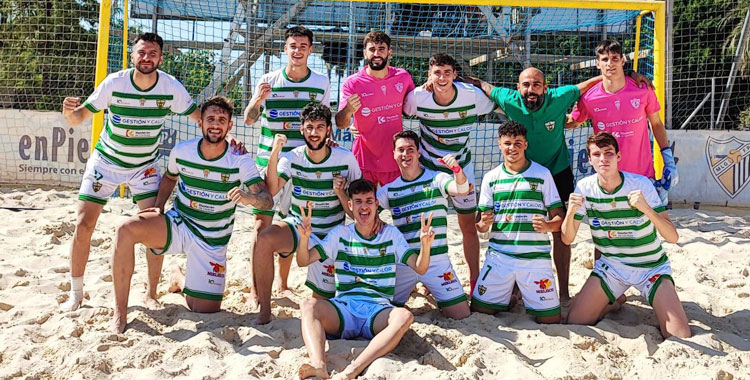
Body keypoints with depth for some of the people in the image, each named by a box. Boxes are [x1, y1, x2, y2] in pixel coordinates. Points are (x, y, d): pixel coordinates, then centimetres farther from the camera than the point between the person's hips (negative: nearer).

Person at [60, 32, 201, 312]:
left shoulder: (172, 87, -17)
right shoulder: (114, 83, -20)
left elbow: (199, 116, -7)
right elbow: (79, 118, -16)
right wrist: (69, 112, -39)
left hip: (145, 165, 1)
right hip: (106, 161, 0)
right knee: (83, 224, -4)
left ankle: (151, 294, 7)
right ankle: (75, 294, 14)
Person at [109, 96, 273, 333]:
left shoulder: (240, 161, -13)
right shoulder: (181, 151, -6)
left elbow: (268, 200, -22)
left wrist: (249, 198, -44)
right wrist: (158, 208, 0)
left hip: (212, 241, -1)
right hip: (177, 225, 1)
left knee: (206, 312, -2)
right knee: (126, 229, -29)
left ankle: (180, 280, 34)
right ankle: (120, 313, -17)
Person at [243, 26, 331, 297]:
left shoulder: (321, 83, 3)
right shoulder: (268, 80, 0)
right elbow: (249, 120, 1)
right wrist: (257, 100, -18)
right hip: (269, 161, -1)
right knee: (262, 222, -5)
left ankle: (283, 285, 23)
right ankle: (257, 289, 2)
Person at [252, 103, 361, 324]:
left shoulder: (345, 159, -9)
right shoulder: (293, 157, -7)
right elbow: (271, 190, -23)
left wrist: (340, 193, -24)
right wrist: (274, 154, -33)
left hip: (330, 233, -1)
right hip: (297, 225, 1)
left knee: (321, 301, -3)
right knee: (264, 239, -33)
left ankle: (324, 283, 36)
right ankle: (264, 310, -19)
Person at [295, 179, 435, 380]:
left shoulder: (391, 234, 14)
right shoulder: (340, 234, 15)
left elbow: (420, 269, 6)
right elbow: (303, 261, 7)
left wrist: (425, 246, -16)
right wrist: (304, 237, -15)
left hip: (379, 309, -1)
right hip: (344, 306, 1)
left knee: (404, 316, -34)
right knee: (309, 306, -29)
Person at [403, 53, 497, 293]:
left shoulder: (472, 95, -19)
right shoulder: (418, 97, -19)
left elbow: (500, 108, 0)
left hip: (461, 167, 0)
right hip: (427, 166, 0)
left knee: (469, 226, 6)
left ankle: (475, 280, 19)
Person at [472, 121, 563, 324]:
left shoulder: (542, 174, 2)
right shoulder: (491, 178, 8)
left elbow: (559, 217, 3)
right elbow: (481, 225, 10)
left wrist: (547, 226, -20)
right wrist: (483, 223, -14)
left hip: (536, 256, -2)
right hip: (498, 255, 2)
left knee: (551, 319, -4)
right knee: (479, 311, -1)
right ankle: (510, 293, 27)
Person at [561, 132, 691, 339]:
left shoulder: (641, 184, -18)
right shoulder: (585, 187, -10)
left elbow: (673, 237, -21)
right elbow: (567, 239, -8)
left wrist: (646, 209, -39)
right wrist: (571, 212, -29)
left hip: (651, 266, -2)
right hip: (611, 265, 2)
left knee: (681, 337, -15)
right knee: (575, 323, -7)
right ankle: (612, 301, 20)